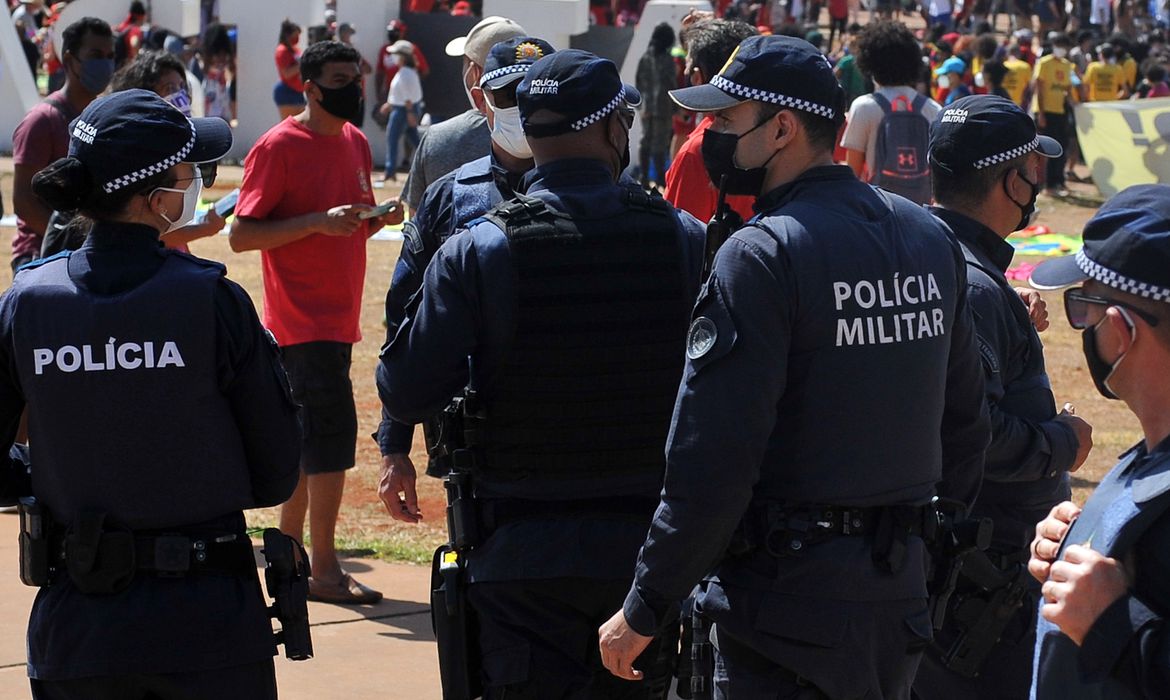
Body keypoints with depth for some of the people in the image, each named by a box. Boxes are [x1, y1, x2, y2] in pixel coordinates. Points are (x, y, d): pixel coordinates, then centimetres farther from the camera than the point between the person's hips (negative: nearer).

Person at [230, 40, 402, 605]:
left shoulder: (355, 143, 13)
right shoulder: (278, 147, -10)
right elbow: (241, 234, -13)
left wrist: (378, 218, 0)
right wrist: (319, 221, -22)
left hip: (338, 317, 8)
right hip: (302, 319, -8)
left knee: (307, 436, 13)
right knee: (333, 431, -12)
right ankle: (324, 570, -8)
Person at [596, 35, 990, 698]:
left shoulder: (761, 255, -16)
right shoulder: (932, 238, 7)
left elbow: (714, 462, -19)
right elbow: (966, 417, 14)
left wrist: (645, 611, -13)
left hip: (791, 596, -8)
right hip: (901, 593, 8)